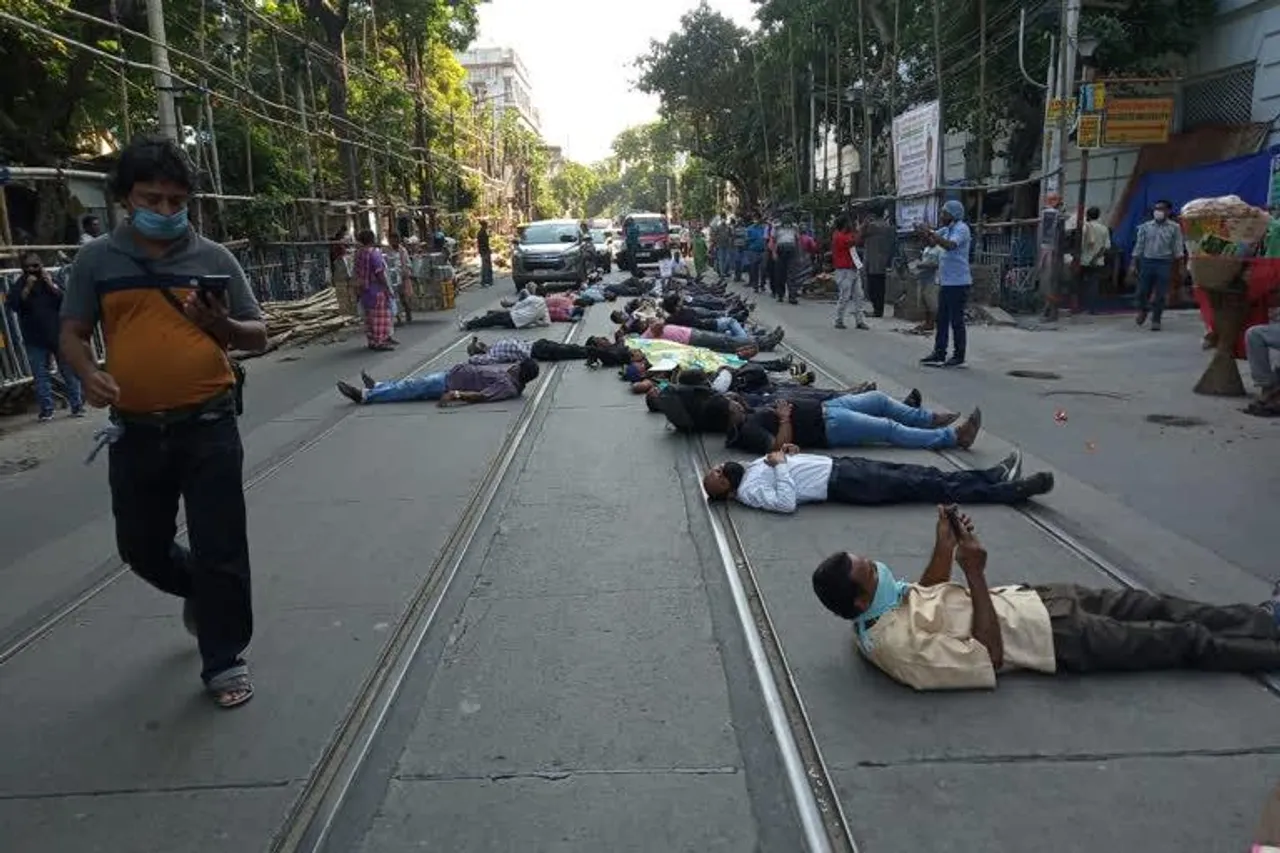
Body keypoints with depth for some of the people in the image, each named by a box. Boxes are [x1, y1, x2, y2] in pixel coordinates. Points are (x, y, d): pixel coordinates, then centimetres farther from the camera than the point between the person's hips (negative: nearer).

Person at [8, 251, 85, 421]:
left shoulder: (52, 280, 8)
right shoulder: (19, 285, 8)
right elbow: (14, 305, -10)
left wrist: (51, 285, -14)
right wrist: (28, 288, -16)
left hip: (58, 335, 0)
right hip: (35, 340, 1)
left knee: (69, 372, 0)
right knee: (40, 376, 0)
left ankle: (77, 406, 5)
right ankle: (46, 410, 4)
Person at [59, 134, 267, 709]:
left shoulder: (214, 258, 3)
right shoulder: (96, 260, 5)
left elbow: (258, 336, 5)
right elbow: (72, 333, 9)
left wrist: (223, 326, -17)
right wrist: (89, 373, -13)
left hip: (208, 428, -2)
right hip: (134, 433, 2)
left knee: (219, 549, 0)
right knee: (141, 547, 15)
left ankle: (224, 661, 16)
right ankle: (198, 592, 47)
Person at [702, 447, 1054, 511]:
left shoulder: (753, 466, 13)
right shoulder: (748, 491, -13)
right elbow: (786, 502, -27)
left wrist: (786, 452, 4)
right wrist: (781, 464, -20)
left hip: (837, 465, 9)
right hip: (841, 485, -9)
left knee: (916, 473, 3)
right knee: (916, 487, -9)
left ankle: (995, 475, 9)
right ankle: (1016, 490, -6)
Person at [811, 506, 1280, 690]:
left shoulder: (878, 606, -5)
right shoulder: (897, 645, -31)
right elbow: (989, 656, -27)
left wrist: (943, 547, -5)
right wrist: (975, 573, -29)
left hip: (1034, 598, 8)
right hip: (1059, 638, -8)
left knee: (1158, 608, 17)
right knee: (1184, 641, 6)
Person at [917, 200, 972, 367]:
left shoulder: (961, 229, -12)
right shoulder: (946, 229, 14)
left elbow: (949, 245, -28)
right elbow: (932, 242, 16)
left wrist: (930, 233, -26)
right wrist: (924, 234, -4)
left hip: (958, 283, -9)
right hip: (945, 282, 9)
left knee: (956, 320, -3)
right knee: (942, 319, 10)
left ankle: (958, 356, 5)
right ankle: (939, 353, 16)